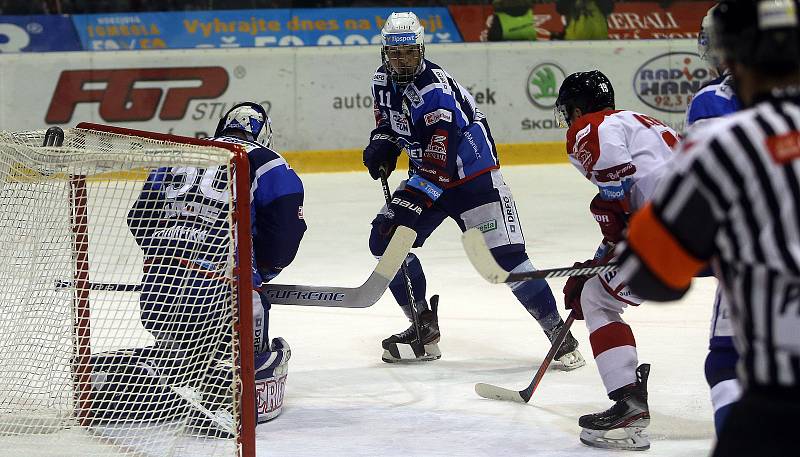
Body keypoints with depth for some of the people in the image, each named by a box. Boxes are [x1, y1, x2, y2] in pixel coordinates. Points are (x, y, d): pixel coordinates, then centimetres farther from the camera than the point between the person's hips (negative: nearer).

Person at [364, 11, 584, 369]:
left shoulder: (435, 91, -27)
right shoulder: (383, 81, -1)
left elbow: (438, 163, -30)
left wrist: (409, 202, -33)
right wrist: (382, 144, 0)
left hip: (472, 175, -8)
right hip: (427, 177, 8)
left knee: (506, 256, -17)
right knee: (384, 239, -4)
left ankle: (558, 333, -7)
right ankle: (424, 329, 6)